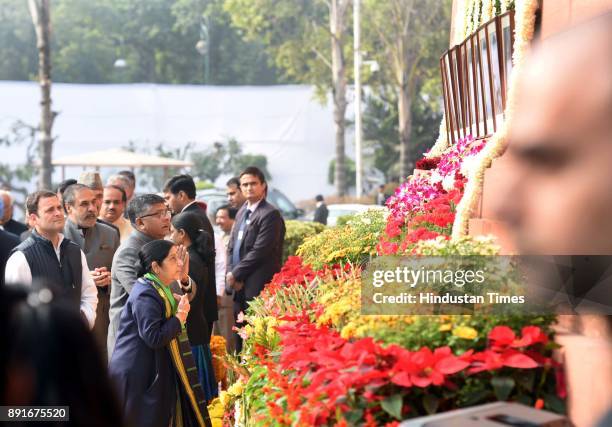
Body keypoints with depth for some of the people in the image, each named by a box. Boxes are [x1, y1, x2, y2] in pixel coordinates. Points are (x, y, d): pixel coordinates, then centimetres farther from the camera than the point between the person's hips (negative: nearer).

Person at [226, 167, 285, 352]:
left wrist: (236, 274, -10)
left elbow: (259, 251, -16)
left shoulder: (270, 214, -10)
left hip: (258, 288, -8)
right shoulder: (242, 212, 17)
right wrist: (231, 273, 1)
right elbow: (232, 246, 17)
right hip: (239, 287, 8)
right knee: (240, 336, 12)